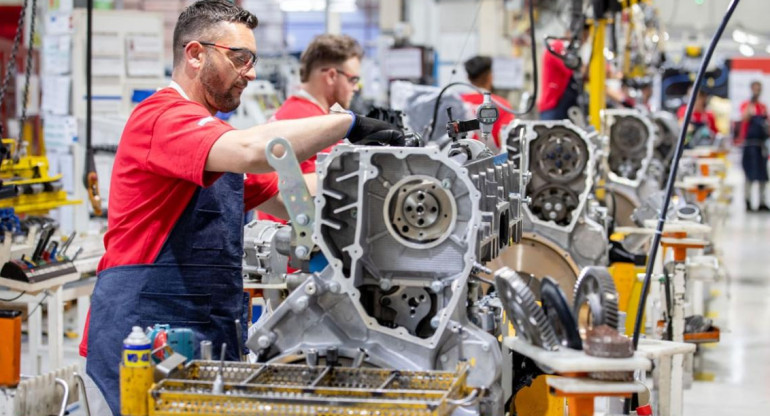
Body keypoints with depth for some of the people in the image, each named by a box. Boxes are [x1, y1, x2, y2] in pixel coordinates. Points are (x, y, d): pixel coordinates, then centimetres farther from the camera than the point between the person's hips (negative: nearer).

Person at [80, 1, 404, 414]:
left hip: (212, 334, 9)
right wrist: (349, 123, -21)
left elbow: (283, 200, 23)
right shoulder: (163, 115, -12)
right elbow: (253, 150, -30)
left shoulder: (214, 131, 20)